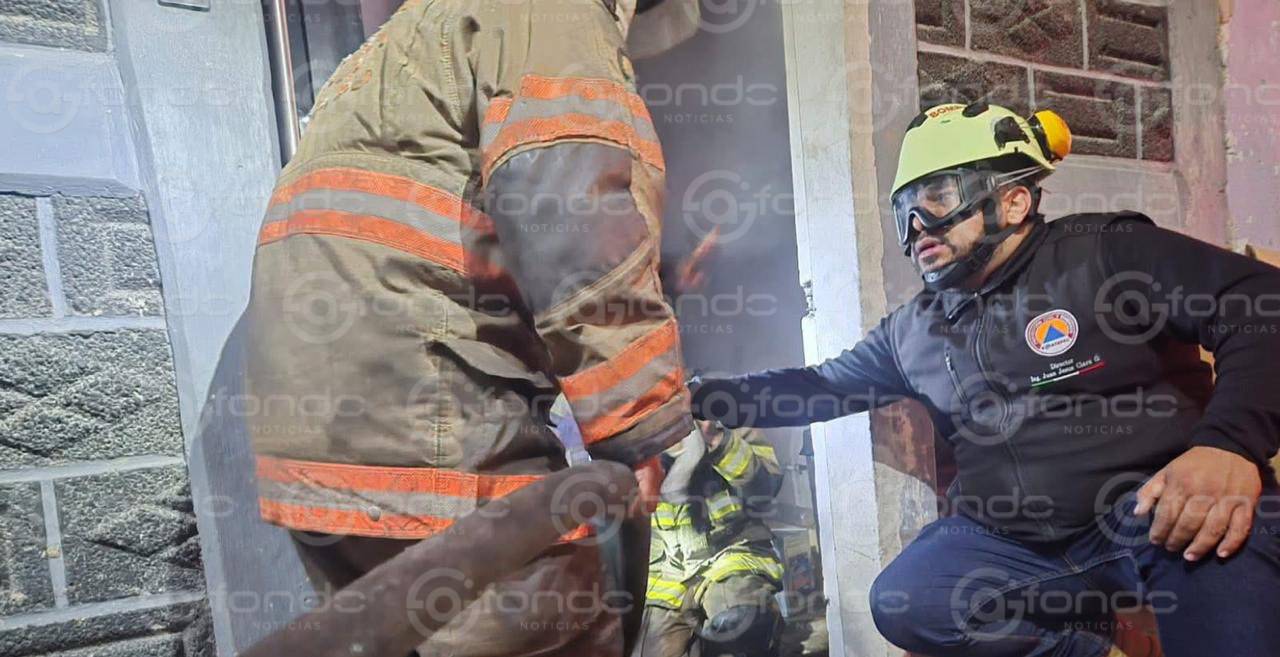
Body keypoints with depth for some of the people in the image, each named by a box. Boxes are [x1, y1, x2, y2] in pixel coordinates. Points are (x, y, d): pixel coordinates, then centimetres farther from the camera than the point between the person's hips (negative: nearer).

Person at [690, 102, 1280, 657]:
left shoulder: (1106, 252, -2)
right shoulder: (911, 331, 13)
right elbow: (818, 388, 19)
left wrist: (1231, 444, -27)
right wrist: (698, 397, 10)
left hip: (1152, 511, -4)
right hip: (1016, 546, 5)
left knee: (1212, 521, -36)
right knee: (901, 601, -18)